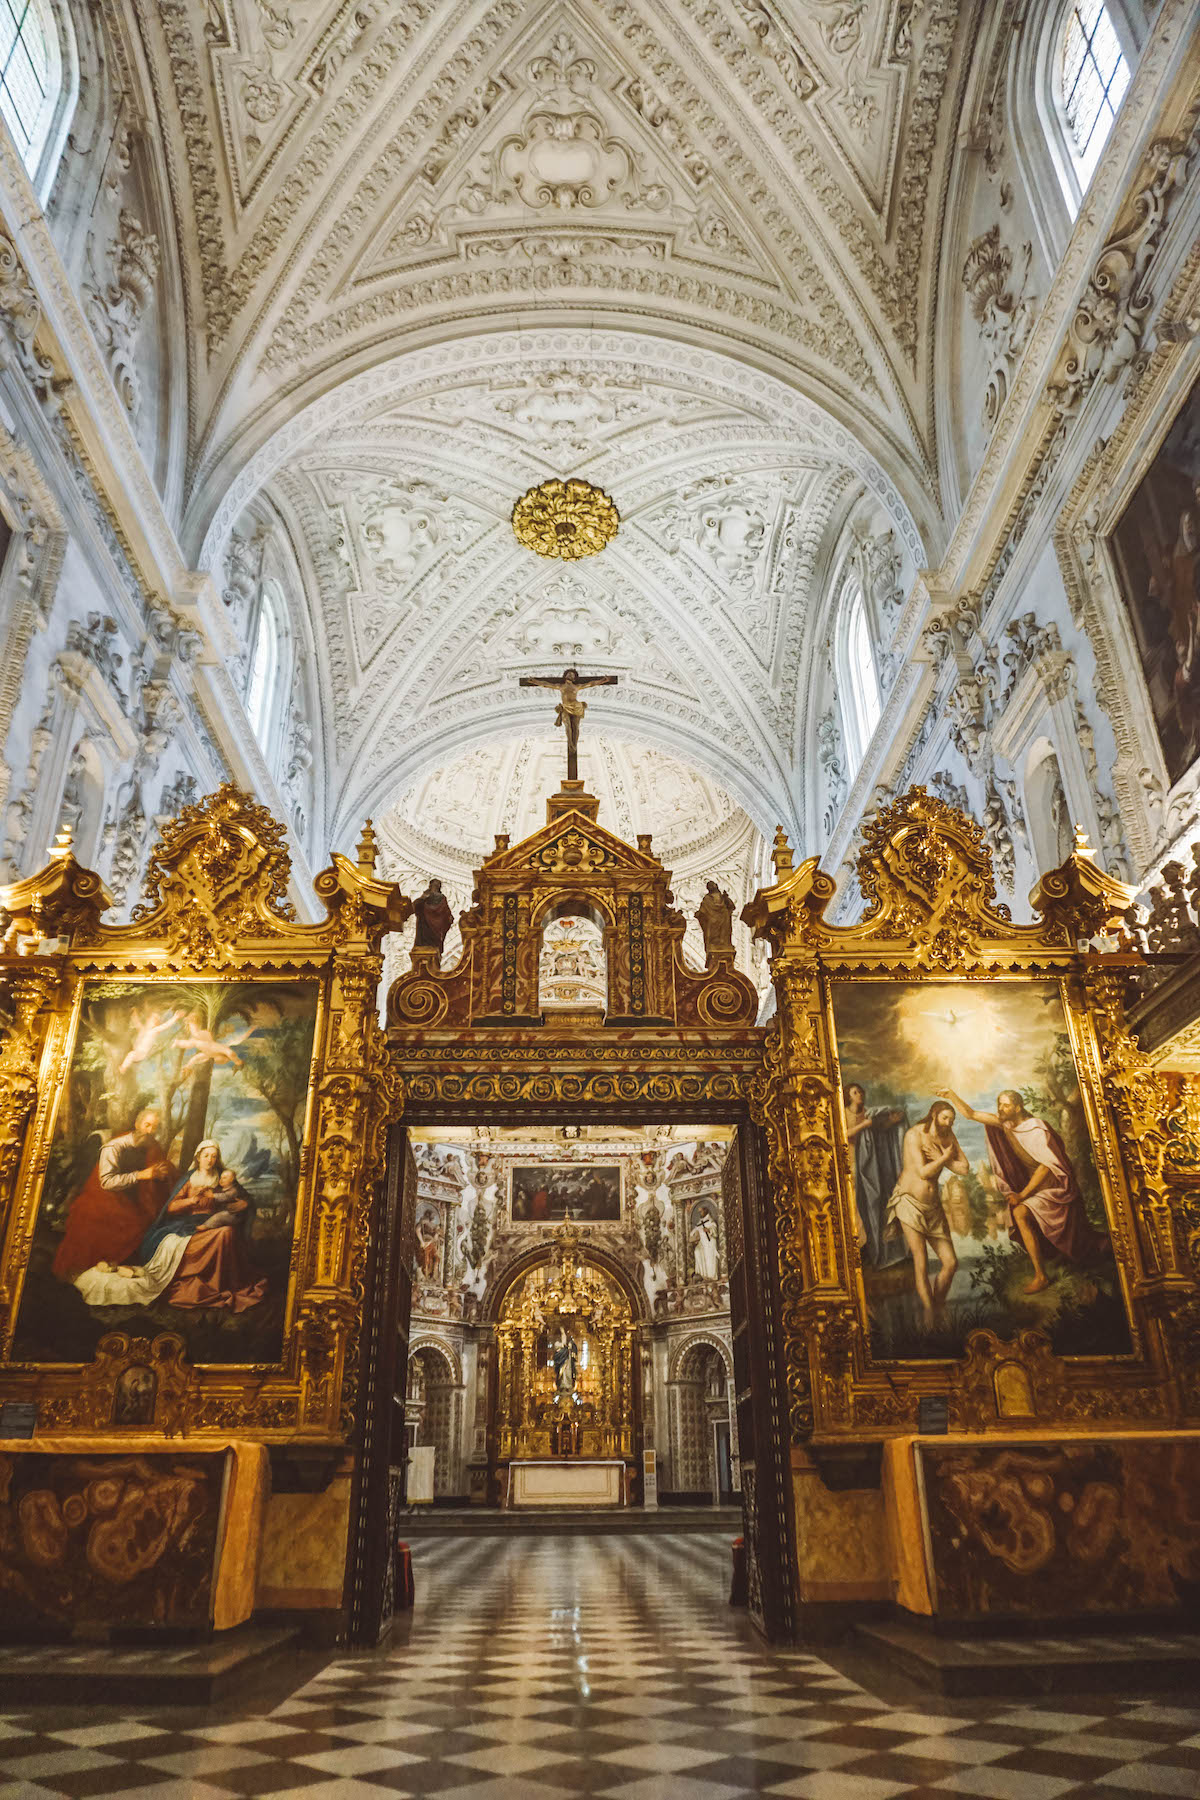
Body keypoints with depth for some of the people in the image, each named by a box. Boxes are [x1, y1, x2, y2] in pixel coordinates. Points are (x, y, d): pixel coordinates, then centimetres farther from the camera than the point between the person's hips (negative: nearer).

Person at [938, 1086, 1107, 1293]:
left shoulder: (1037, 1128, -21)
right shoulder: (1004, 1123, -2)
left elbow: (1046, 1165, -24)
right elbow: (971, 1114, 1)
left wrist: (1022, 1194, -24)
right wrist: (952, 1095, -13)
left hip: (1055, 1187, -8)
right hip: (1035, 1186, 8)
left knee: (1021, 1212, -23)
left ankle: (1041, 1276, -15)